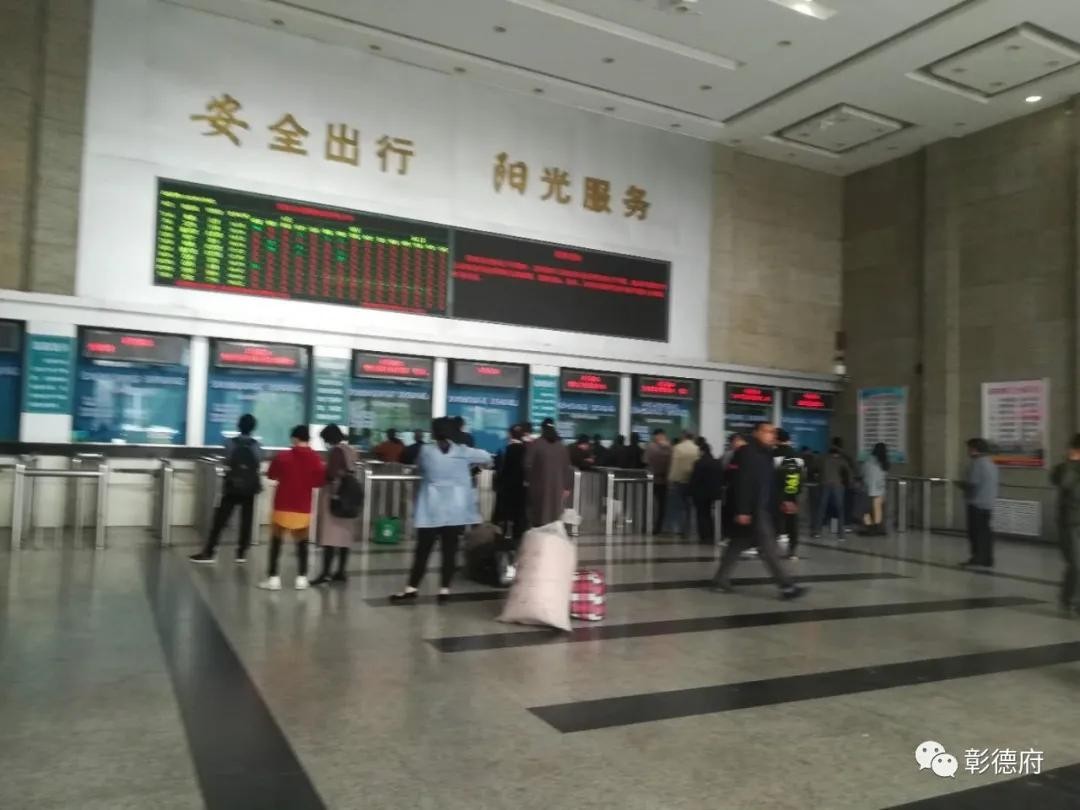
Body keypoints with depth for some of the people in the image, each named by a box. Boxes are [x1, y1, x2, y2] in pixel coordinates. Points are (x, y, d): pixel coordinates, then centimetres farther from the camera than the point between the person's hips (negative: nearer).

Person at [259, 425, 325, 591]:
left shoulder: (282, 457, -9)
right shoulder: (316, 459, -6)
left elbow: (271, 475, 4)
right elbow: (319, 482, 0)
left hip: (283, 506, -1)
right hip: (303, 508, 2)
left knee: (276, 541, 11)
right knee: (302, 542, 13)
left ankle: (273, 578, 8)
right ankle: (301, 578, 11)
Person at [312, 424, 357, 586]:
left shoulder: (335, 451, -13)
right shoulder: (351, 451, 12)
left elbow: (331, 474, -19)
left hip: (334, 495, -9)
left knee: (330, 535, -9)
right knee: (344, 535, 10)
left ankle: (325, 573, -11)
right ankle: (341, 571, 14)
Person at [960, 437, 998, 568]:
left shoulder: (977, 463, -15)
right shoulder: (991, 463, 15)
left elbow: (973, 483, -19)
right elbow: (992, 484, 17)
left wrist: (962, 485, -2)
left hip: (977, 503, -9)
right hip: (989, 503, 9)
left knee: (975, 531, -4)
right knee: (985, 531, 11)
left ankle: (977, 557, -4)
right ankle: (988, 559, 12)